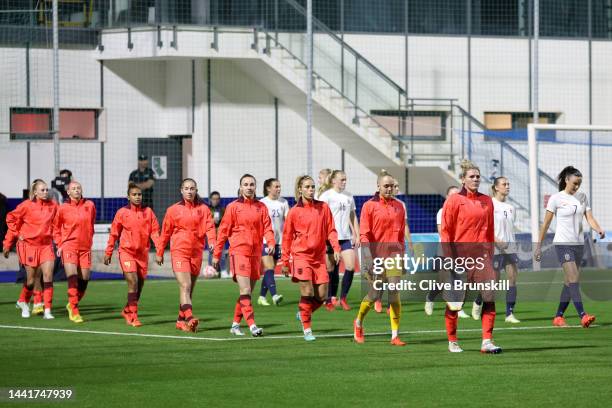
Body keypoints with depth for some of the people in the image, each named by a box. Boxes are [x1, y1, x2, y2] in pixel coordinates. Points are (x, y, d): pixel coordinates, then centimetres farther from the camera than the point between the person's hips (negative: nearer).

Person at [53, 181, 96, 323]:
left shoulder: (90, 205, 4)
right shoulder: (63, 208, -2)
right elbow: (56, 227, 11)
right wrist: (59, 244, 3)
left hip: (85, 247, 3)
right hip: (69, 246, -3)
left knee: (84, 279, 5)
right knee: (72, 277, -15)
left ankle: (72, 304, 29)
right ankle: (74, 312, -11)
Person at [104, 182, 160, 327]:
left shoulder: (148, 212, 5)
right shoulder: (122, 212, -1)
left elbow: (155, 231, 2)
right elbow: (114, 234, 5)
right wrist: (108, 253, 7)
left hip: (142, 253, 4)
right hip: (126, 251, -4)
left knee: (140, 284, 10)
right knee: (132, 282, -15)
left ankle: (127, 311, 30)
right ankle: (133, 316, -11)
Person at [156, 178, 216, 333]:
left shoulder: (203, 209, 7)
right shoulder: (173, 210, 4)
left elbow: (209, 227, -4)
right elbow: (165, 232, 10)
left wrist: (212, 241, -24)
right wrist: (160, 253, 12)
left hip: (196, 253, 3)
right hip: (179, 252, -3)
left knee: (189, 289, 11)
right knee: (185, 286, -17)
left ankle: (181, 320, 23)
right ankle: (190, 318, -29)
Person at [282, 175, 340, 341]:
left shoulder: (323, 207, 5)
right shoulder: (294, 211, -2)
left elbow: (330, 230, 7)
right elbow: (287, 237, 3)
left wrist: (336, 248, -9)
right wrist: (285, 261, 3)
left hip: (319, 256, 3)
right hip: (301, 255, -3)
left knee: (322, 296, 1)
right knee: (307, 293, -11)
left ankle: (303, 314, 28)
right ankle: (307, 330, -1)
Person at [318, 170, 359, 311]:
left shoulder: (348, 196, 13)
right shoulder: (326, 196, -5)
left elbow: (353, 216, 20)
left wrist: (357, 235, 14)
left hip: (346, 237, 5)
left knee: (350, 267, -7)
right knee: (331, 269, 0)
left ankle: (343, 298, 5)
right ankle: (330, 300, 12)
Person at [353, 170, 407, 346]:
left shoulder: (399, 206, 9)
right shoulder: (369, 206, -3)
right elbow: (364, 234, -8)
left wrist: (402, 256, 16)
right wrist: (368, 258, -17)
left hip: (394, 253, 3)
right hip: (375, 254, -3)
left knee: (394, 293, -8)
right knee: (374, 294, 0)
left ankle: (395, 335, -6)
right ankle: (358, 323, 29)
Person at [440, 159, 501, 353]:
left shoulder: (486, 201, 11)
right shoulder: (454, 201, -3)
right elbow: (445, 231, -5)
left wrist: (490, 254, 14)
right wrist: (449, 257, -11)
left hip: (481, 255, 4)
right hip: (459, 256, -4)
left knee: (490, 297, -10)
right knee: (454, 302, 4)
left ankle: (487, 341, -9)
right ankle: (452, 342, 19)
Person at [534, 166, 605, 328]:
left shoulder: (582, 197, 11)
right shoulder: (556, 198, -4)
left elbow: (590, 218, 4)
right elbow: (546, 224, -1)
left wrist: (599, 230, -17)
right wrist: (538, 246, -1)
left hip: (579, 243, 6)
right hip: (563, 243, -6)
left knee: (570, 282, 6)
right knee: (573, 279, -17)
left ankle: (558, 317, 15)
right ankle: (583, 316, -27)